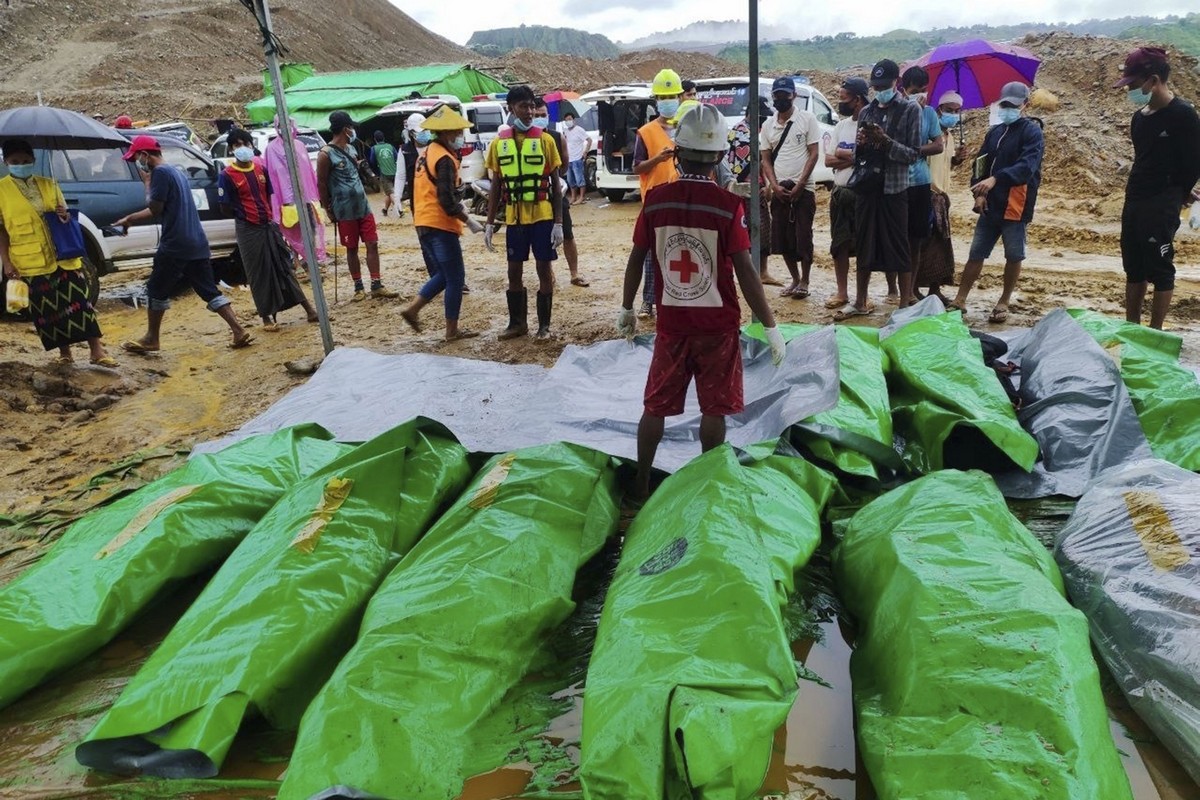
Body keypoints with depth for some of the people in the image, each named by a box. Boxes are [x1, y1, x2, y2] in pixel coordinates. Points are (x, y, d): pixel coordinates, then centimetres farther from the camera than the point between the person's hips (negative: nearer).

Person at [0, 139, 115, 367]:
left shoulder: (48, 184, 9)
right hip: (30, 263, -2)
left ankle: (97, 350, 1)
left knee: (79, 303, -2)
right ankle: (64, 352, 16)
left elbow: (64, 216, 15)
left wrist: (64, 215, -11)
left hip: (63, 257, 2)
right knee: (47, 311, 4)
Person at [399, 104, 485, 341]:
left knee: (441, 275, 20)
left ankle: (413, 308, 11)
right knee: (455, 278, 0)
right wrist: (469, 222, -14)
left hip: (423, 223, 9)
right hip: (441, 225, -9)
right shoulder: (444, 159, -15)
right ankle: (452, 330, 6)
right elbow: (447, 201, -21)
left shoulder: (427, 153, 14)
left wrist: (458, 205, 17)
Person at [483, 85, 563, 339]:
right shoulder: (499, 143, 4)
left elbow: (556, 185, 0)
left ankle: (544, 324, 13)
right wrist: (489, 223, 4)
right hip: (514, 219, 2)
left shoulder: (545, 140, -2)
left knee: (544, 269, 3)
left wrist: (558, 223, -6)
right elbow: (496, 187, 8)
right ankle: (517, 322, 21)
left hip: (542, 216, -2)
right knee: (514, 271, 8)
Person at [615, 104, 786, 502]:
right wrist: (771, 327, -8)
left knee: (656, 405, 14)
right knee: (714, 408, 9)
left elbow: (636, 260, 2)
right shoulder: (728, 205, -12)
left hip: (671, 323, 3)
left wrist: (627, 309, 16)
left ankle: (641, 483, 23)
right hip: (717, 324, -2)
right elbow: (745, 271, -14)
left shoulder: (655, 200, -4)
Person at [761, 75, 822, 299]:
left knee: (803, 237, -4)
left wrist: (799, 185, -12)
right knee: (781, 239, 6)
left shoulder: (807, 119, -1)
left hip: (803, 188, -4)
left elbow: (814, 153, -5)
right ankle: (795, 279, 20)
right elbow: (766, 159, 9)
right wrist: (775, 186, -6)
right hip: (779, 190, 4)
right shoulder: (768, 125, 10)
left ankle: (804, 282, 7)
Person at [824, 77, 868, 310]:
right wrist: (854, 158, -10)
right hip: (839, 192, 7)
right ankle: (842, 292, 19)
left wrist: (842, 154, -11)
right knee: (839, 244, 10)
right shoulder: (841, 125, 13)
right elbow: (828, 160, 6)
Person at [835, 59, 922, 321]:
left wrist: (885, 141, -19)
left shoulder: (910, 110, -1)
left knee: (898, 247, -1)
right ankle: (860, 302, 19)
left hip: (894, 188, -4)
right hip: (865, 186, 5)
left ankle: (905, 304, 7)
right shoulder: (866, 112, 13)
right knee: (864, 245, 9)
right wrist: (860, 144, -8)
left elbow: (912, 154, -6)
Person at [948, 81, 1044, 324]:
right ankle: (960, 301, 10)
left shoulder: (1032, 132, -6)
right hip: (991, 205, 6)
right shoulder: (995, 132, 14)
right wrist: (978, 192, -3)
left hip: (1016, 206, -6)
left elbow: (1027, 165, -22)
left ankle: (1004, 303, 15)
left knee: (1014, 256, 4)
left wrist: (995, 179, -36)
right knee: (976, 253, 7)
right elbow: (981, 162, 14)